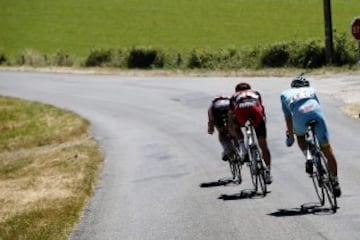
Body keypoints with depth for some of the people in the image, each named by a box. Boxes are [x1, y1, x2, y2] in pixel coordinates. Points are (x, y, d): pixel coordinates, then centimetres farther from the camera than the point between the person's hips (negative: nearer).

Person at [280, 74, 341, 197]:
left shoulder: (285, 94, 31)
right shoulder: (311, 90, 35)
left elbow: (288, 118, 27)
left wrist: (290, 136, 35)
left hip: (299, 118, -1)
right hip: (316, 115, 1)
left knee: (300, 135, 35)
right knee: (327, 150, 13)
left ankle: (308, 159, 10)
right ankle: (335, 183, 15)